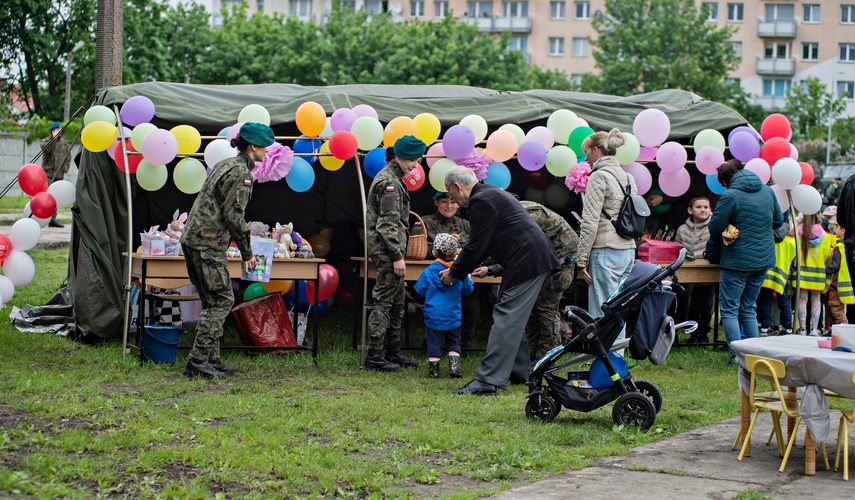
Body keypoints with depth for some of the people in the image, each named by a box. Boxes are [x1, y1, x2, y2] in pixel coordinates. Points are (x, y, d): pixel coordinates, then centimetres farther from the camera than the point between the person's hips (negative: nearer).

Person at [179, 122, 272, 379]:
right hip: (208, 242, -10)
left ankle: (210, 359, 16)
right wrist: (247, 252, -7)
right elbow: (233, 215, -15)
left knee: (214, 301, 14)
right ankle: (198, 361, -10)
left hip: (192, 238, 10)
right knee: (221, 300, -8)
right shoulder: (240, 172, -11)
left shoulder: (226, 165, 19)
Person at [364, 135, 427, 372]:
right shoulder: (389, 182, -16)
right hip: (386, 248, -11)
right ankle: (374, 357, -5)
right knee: (383, 301, -8)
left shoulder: (394, 178, 18)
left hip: (391, 248, 11)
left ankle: (394, 351, 23)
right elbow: (388, 224, -21)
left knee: (397, 301, 15)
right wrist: (397, 256, -22)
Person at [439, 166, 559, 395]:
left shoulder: (481, 201, -12)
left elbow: (476, 246, -12)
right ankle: (519, 372, 29)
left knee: (505, 319, -13)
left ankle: (486, 381, -18)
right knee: (513, 319, 20)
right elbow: (481, 245, 27)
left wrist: (454, 273, 1)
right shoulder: (490, 194, 21)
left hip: (526, 261, -11)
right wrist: (459, 266, 25)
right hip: (535, 258, 11)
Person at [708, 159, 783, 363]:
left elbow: (714, 229, -12)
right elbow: (778, 221, 15)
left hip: (737, 261, -7)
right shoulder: (767, 191, 5)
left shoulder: (730, 196, -15)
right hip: (764, 260, 7)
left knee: (729, 309, 2)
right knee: (749, 308, 17)